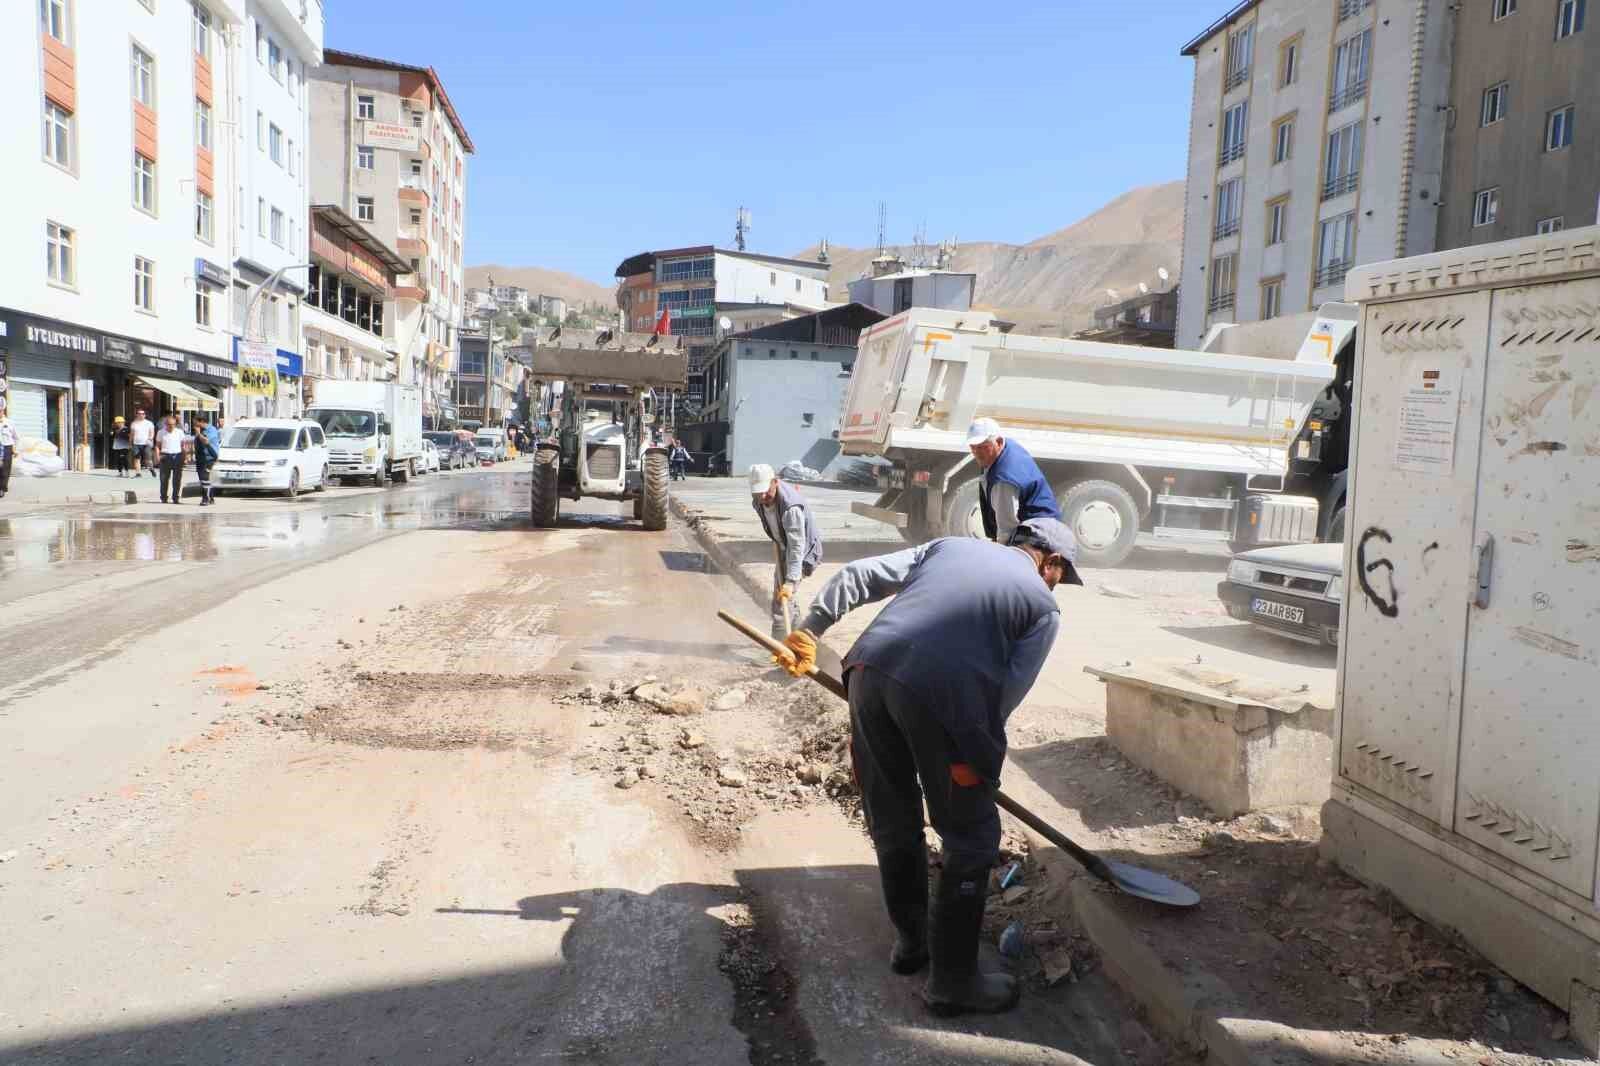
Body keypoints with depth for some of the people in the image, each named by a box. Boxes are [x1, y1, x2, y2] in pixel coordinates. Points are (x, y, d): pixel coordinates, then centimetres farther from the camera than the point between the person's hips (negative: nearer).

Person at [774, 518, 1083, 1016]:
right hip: (940, 695, -5)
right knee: (971, 841, 14)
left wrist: (809, 630, 21)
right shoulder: (1043, 605, 15)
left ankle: (909, 939, 39)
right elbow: (1007, 692, 5)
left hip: (870, 670, 5)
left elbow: (860, 576, 18)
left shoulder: (950, 545, 25)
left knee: (892, 824, 22)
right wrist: (980, 756, 17)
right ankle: (952, 979, 21)